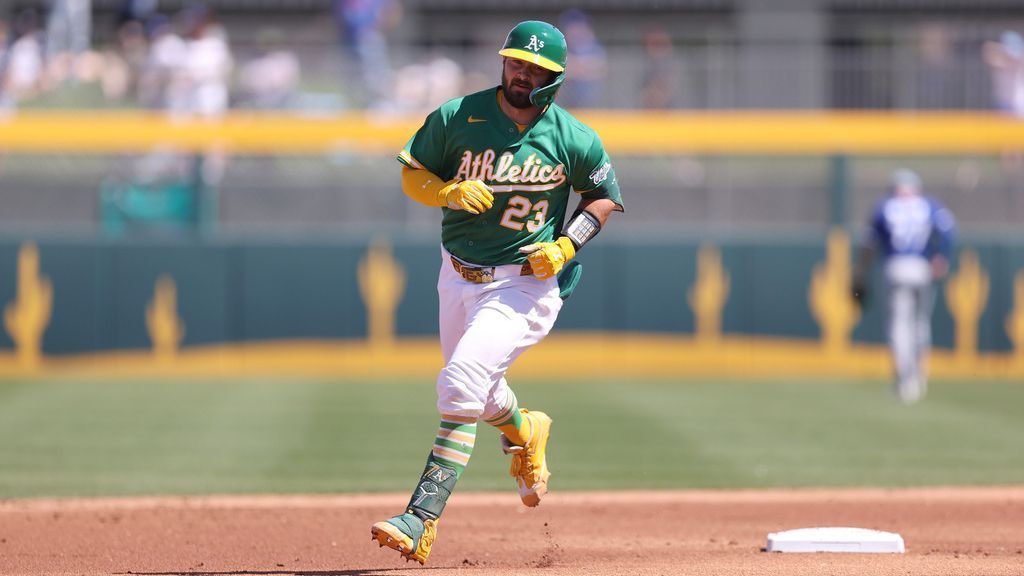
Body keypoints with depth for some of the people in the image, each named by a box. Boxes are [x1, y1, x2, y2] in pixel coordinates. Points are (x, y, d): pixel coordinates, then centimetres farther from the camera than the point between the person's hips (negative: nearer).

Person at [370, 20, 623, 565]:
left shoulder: (575, 141, -8)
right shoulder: (456, 118, -5)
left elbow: (605, 197, 7)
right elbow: (412, 174, 2)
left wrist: (567, 244, -10)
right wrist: (451, 193, -19)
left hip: (525, 282, -5)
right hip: (458, 275, 5)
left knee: (461, 386, -22)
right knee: (478, 394, 21)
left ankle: (421, 519, -24)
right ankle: (525, 432, 58)